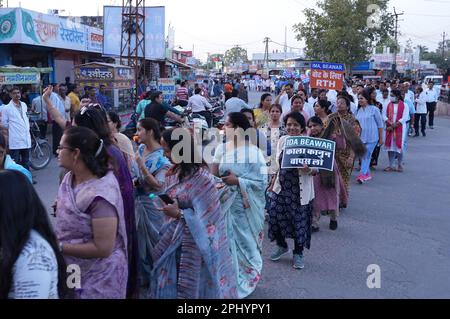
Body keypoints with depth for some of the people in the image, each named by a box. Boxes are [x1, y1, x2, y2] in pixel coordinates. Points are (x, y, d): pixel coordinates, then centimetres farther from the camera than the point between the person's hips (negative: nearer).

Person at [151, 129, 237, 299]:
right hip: (174, 238, 7)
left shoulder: (202, 178, -21)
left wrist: (178, 214, -24)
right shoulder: (174, 172, 3)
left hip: (194, 243, -7)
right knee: (169, 283, 16)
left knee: (193, 287, 8)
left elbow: (208, 217, -20)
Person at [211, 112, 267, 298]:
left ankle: (246, 282, 29)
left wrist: (237, 181, -18)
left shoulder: (254, 152, -11)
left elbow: (262, 181, -14)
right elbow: (213, 177, 1)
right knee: (228, 243, 9)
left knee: (245, 243, 9)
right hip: (226, 205, 3)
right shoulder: (221, 149, 1)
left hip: (247, 208, -3)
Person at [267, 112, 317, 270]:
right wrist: (273, 183, 18)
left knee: (299, 221, 6)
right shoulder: (282, 140, 4)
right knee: (275, 216, 6)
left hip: (300, 190, -4)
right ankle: (282, 246, 32)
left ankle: (298, 253, 28)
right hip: (281, 187, 4)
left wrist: (309, 170, -32)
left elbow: (316, 169, -9)